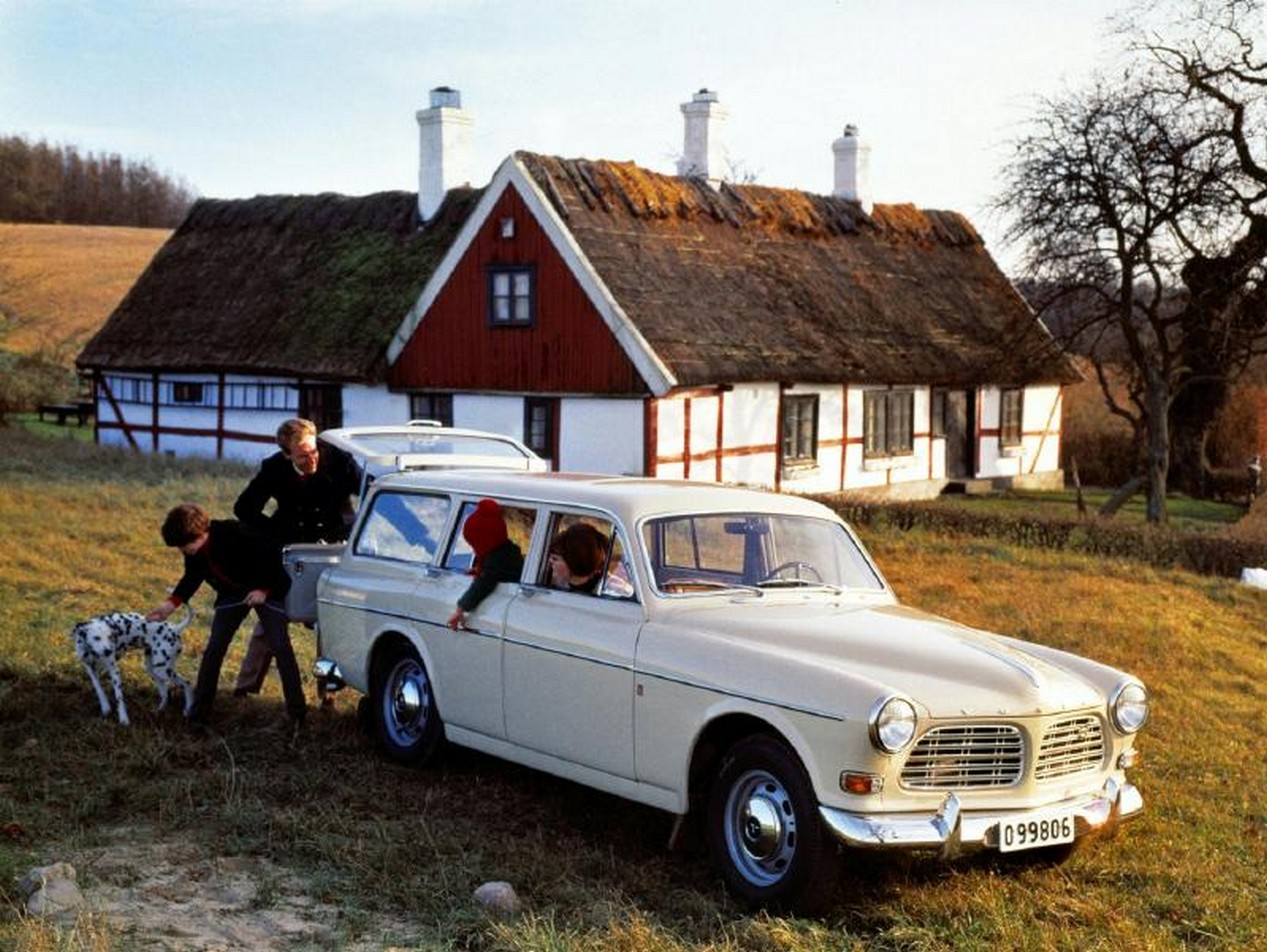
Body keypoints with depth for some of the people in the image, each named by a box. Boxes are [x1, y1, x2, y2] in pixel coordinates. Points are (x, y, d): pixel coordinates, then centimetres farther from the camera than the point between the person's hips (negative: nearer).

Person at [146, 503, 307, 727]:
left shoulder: (236, 534, -34)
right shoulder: (193, 552, -13)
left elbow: (273, 555, -26)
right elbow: (192, 578, 5)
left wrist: (265, 590, -25)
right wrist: (172, 604, -8)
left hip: (266, 591, -6)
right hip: (232, 594, 6)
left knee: (280, 647, -11)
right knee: (214, 649, -2)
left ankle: (297, 714, -5)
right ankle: (199, 711, 6)